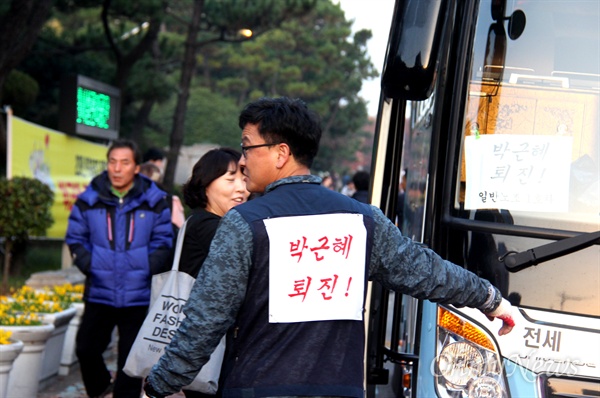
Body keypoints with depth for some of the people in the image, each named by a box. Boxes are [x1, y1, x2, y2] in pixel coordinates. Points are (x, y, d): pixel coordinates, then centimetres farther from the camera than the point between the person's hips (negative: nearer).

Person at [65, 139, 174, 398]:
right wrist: (88, 265, -8)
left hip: (138, 296, -1)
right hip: (99, 292, 1)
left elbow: (163, 241, 2)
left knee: (131, 358, 6)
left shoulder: (154, 201, -2)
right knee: (85, 348, 5)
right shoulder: (89, 199, 0)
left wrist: (150, 269, -11)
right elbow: (75, 238, 7)